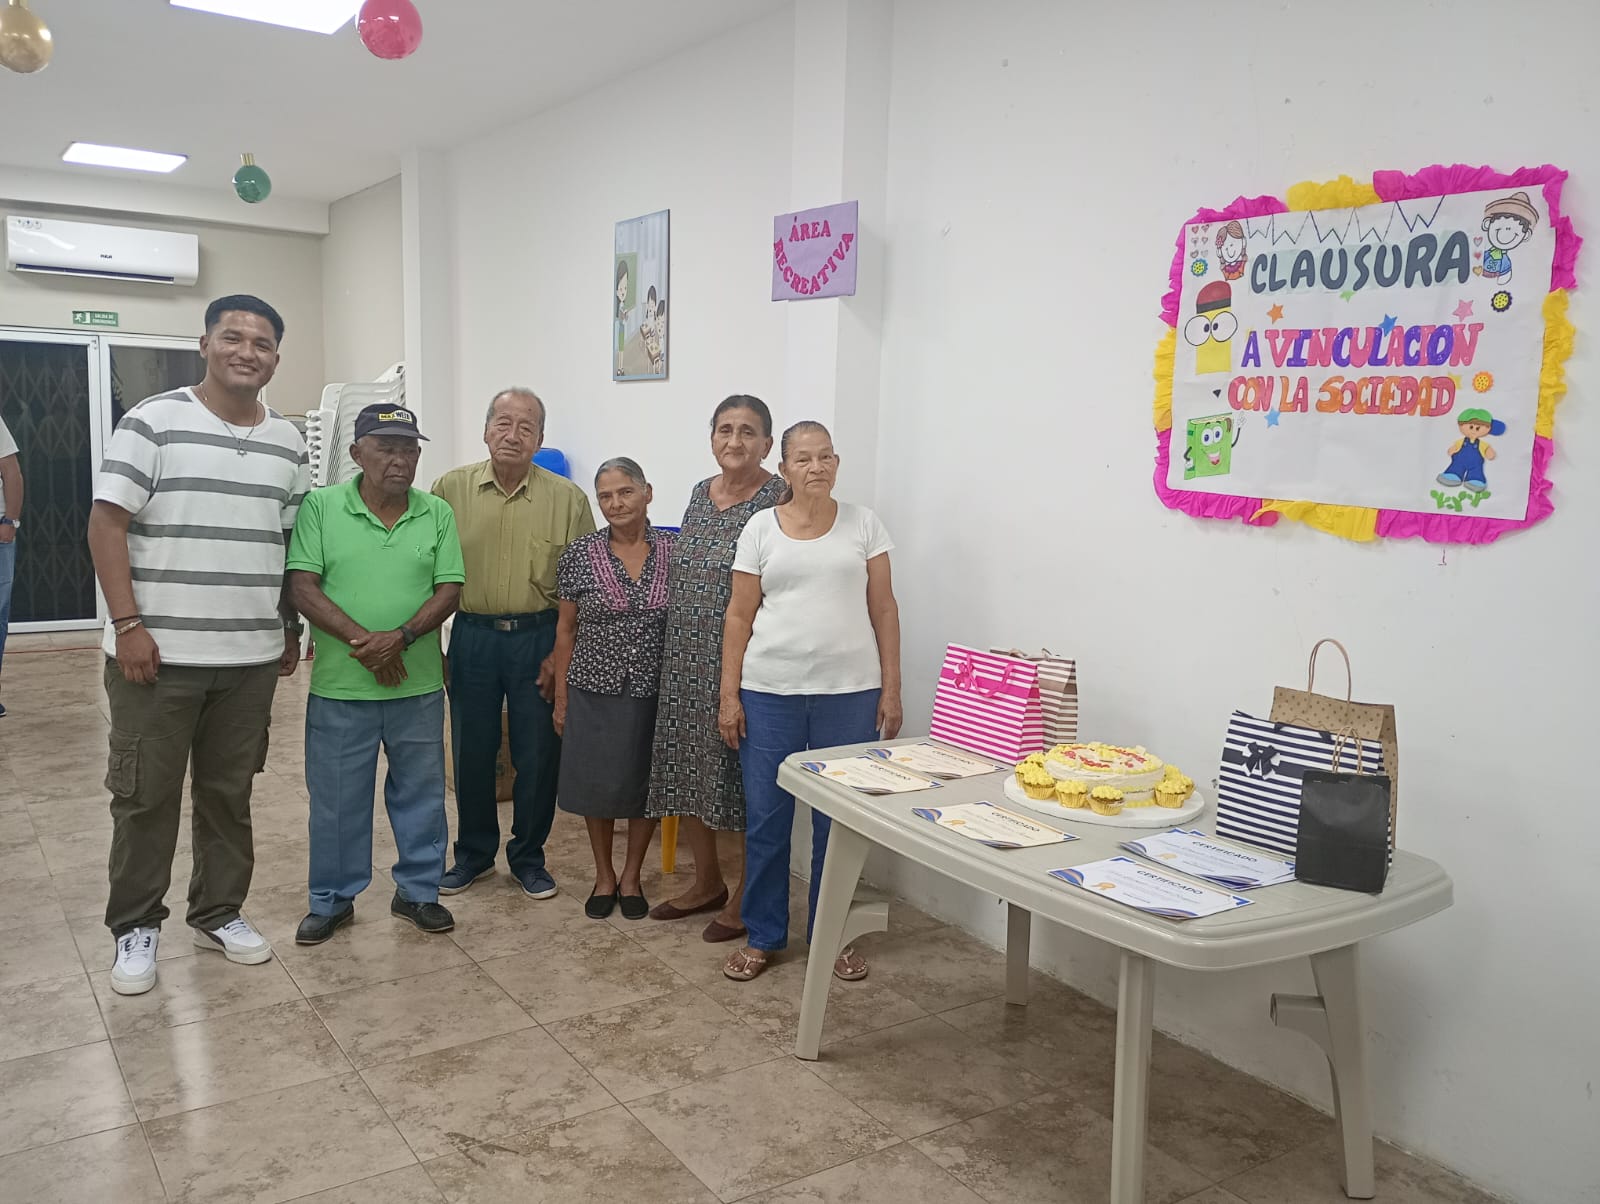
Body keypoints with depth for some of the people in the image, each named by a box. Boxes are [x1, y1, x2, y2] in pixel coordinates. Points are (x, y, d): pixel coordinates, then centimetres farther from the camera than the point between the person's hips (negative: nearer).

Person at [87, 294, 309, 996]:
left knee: (230, 793, 14)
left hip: (252, 657, 4)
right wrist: (128, 623, -14)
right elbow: (106, 524, -8)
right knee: (146, 796, 7)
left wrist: (292, 631, 14)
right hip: (158, 652, -4)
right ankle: (135, 927, 22)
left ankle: (219, 913, 29)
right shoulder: (154, 423, -6)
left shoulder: (286, 444, 9)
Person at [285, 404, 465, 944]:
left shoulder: (437, 514, 2)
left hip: (419, 686, 2)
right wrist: (361, 640, -18)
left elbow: (449, 591, -2)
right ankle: (332, 900, 28)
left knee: (421, 793, 13)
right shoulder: (320, 507, -4)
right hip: (340, 688, -2)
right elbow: (302, 587, -9)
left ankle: (418, 891, 30)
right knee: (336, 799, 10)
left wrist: (400, 637, -18)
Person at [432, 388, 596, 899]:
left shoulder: (567, 498, -3)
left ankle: (528, 857, 24)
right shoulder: (451, 488, 1)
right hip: (472, 636, 1)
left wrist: (563, 652, -5)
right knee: (472, 751, 11)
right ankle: (473, 852, 30)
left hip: (539, 640, -1)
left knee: (538, 754, 6)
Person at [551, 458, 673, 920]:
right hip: (594, 690, 0)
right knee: (596, 785, 9)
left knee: (645, 784, 10)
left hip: (653, 691, 0)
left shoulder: (674, 552, -3)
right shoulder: (580, 554, -4)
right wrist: (561, 697, 2)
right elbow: (566, 628, 2)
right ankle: (604, 875, 30)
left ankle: (631, 876, 30)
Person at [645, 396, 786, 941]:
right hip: (687, 658, 7)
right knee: (688, 766, 14)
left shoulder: (780, 500, -10)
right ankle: (707, 882, 32)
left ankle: (748, 894, 20)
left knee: (744, 771, 2)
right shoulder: (701, 494, 11)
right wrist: (673, 651, 15)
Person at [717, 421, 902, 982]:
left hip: (849, 693, 0)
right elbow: (740, 616, 3)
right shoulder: (761, 528, 3)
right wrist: (729, 695, -1)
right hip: (770, 692, 0)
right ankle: (763, 936, 22)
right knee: (766, 819, 6)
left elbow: (883, 609, 4)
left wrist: (891, 688, -1)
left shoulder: (863, 524, 4)